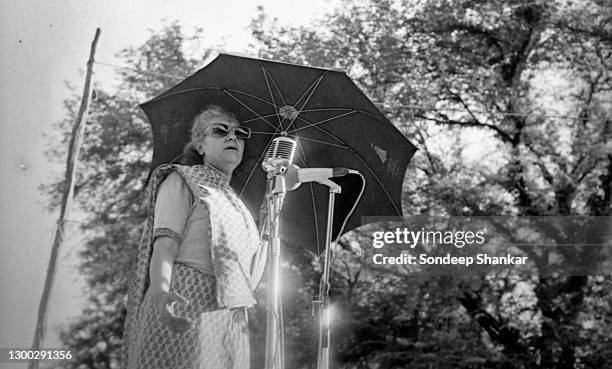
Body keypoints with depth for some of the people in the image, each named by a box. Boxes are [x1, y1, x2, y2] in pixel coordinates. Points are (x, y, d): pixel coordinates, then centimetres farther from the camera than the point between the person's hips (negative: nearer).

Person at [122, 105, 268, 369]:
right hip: (186, 306, -7)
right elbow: (164, 243, -12)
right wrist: (161, 291, -29)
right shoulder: (181, 181, 4)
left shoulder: (237, 204, 25)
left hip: (231, 322, 7)